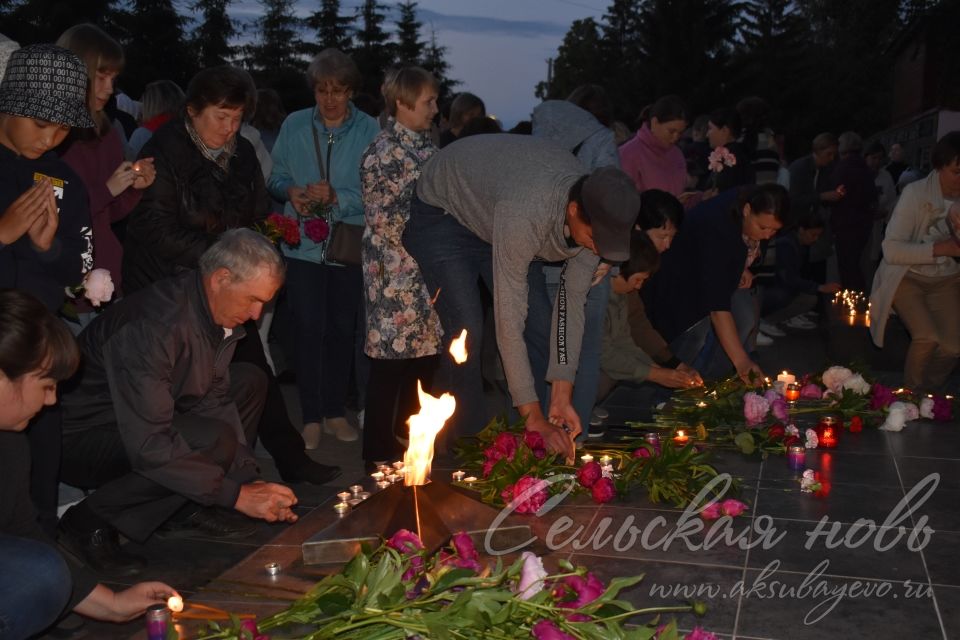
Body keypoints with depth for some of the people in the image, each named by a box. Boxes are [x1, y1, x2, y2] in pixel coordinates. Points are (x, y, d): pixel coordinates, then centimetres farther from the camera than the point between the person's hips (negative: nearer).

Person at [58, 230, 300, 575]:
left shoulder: (219, 312, -5)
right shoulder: (153, 325, -32)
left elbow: (212, 399, 3)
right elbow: (148, 446, -34)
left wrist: (250, 478, -8)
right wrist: (237, 495, -28)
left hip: (143, 416, 9)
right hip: (79, 438, -9)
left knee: (249, 381, 5)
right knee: (213, 441, -31)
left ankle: (192, 505, 5)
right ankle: (90, 521, -12)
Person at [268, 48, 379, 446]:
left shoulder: (369, 131, -3)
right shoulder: (294, 126, 4)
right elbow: (276, 177, 10)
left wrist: (337, 197, -22)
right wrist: (291, 191, -11)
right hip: (304, 244, 0)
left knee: (342, 327, 10)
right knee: (308, 327, -5)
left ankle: (336, 412, 24)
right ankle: (311, 417, 7)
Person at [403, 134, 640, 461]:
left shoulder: (596, 215, -22)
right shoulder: (525, 214, -44)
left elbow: (572, 299, -15)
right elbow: (509, 320, -41)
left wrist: (562, 397, -17)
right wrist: (533, 416, -38)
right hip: (443, 212, -6)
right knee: (466, 332, -19)